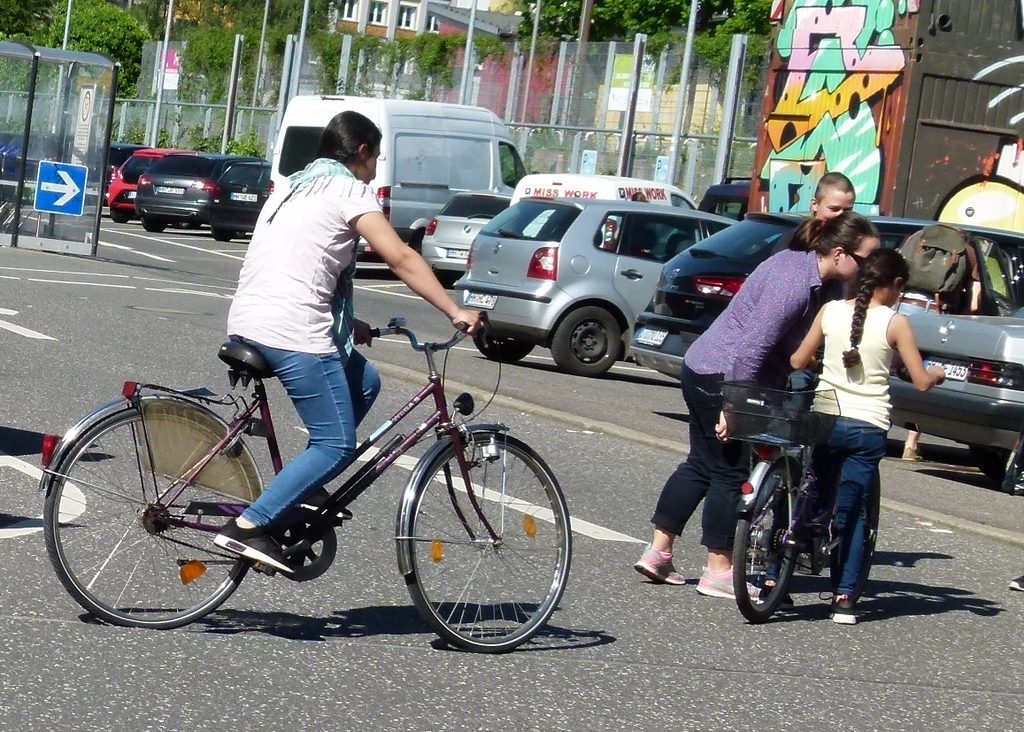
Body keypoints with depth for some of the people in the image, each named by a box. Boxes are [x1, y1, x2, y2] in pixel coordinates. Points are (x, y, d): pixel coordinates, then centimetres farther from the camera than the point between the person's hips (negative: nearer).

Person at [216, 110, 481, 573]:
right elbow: (400, 257, -10)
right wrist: (455, 312, -11)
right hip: (293, 333, -9)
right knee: (337, 445, -5)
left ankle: (301, 495, 15)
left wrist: (346, 323, 26)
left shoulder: (295, 186, 25)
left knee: (364, 381, 21)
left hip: (246, 325, 9)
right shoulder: (349, 189, -1)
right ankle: (248, 527, -16)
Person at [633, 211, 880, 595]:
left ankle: (658, 552, 20)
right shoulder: (794, 284, -24)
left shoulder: (799, 263, 8)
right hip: (724, 379, -10)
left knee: (701, 464, 15)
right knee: (730, 471, -1)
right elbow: (754, 347, -28)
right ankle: (718, 571, 7)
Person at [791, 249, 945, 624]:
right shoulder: (895, 323, -5)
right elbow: (922, 381, -4)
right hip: (868, 428, -2)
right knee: (852, 513, 7)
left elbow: (797, 362, 7)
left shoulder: (831, 311, 1)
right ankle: (844, 597, 2)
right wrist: (938, 372, 18)